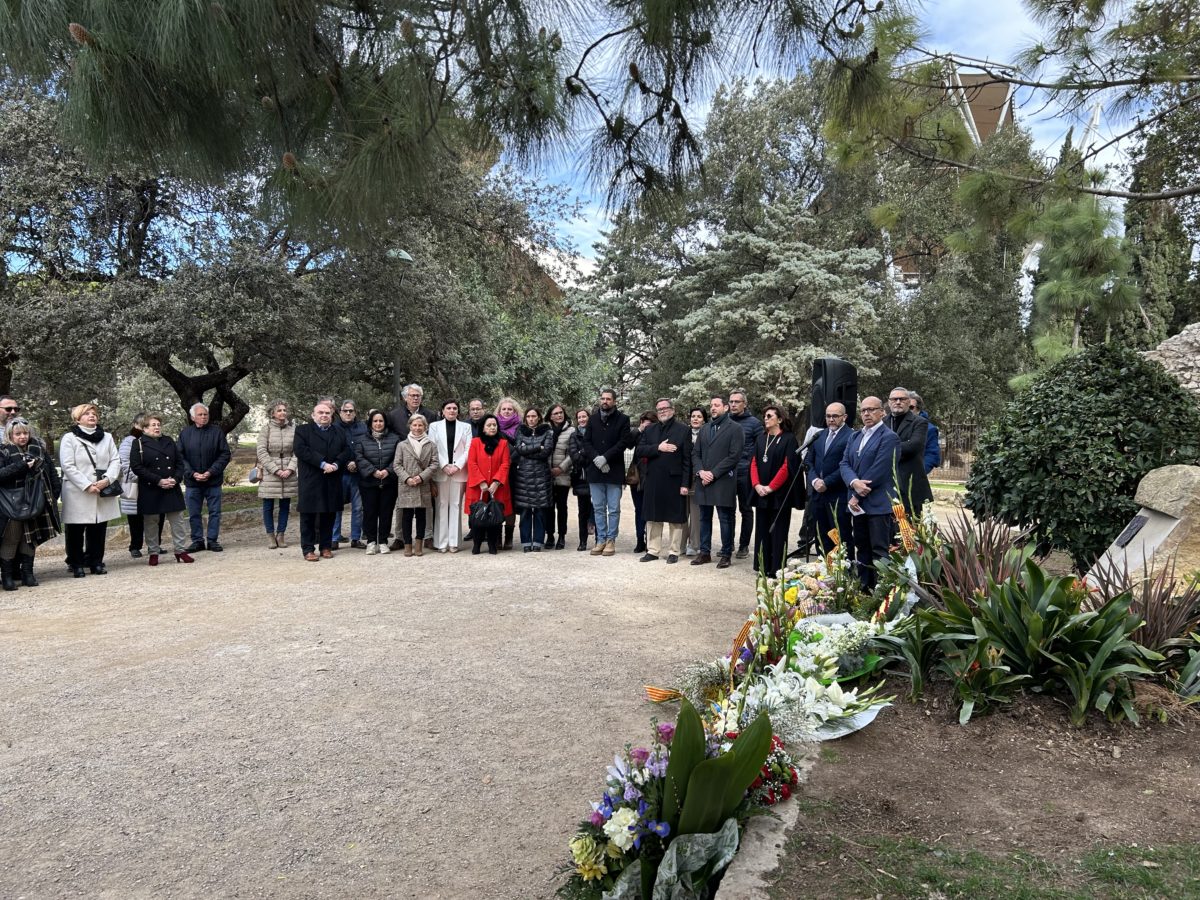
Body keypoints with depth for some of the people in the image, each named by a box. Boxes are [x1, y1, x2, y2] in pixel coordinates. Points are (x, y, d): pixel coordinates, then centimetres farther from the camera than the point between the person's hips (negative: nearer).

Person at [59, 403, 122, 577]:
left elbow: (116, 460, 5)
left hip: (103, 492, 4)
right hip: (78, 493, -4)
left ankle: (96, 562, 16)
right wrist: (87, 485, -16)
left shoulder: (107, 437, 13)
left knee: (99, 529, 7)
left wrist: (107, 479, -13)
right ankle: (76, 564, 12)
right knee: (76, 530, 2)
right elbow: (68, 466, -9)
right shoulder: (69, 438, -1)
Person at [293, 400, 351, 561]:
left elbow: (346, 451, 8)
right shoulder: (303, 430, 5)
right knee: (308, 515, 0)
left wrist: (336, 464, -13)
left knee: (329, 514, 7)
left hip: (332, 481, 4)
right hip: (310, 481, -3)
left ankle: (326, 546, 16)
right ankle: (308, 549, 5)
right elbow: (300, 449, -10)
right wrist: (322, 464, -17)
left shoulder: (339, 433, 17)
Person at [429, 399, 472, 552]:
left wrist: (457, 466, -9)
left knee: (456, 505, 1)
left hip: (459, 472, 0)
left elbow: (468, 449, 3)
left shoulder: (465, 427, 11)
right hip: (440, 472, 0)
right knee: (441, 506, 1)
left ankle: (454, 542, 3)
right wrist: (444, 465, -10)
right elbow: (432, 449, 1)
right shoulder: (435, 426, 9)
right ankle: (441, 542, 3)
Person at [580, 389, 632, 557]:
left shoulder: (622, 419, 1)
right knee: (598, 508, 8)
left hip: (614, 471, -3)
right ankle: (601, 540, 14)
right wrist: (595, 458, -12)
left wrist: (605, 458, -17)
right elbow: (586, 442, 5)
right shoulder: (593, 419, 11)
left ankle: (611, 540, 9)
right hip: (595, 470, 3)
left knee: (613, 509, 1)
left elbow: (623, 442, -8)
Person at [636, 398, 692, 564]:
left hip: (674, 480, -4)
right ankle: (653, 550, 18)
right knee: (653, 517, 9)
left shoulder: (684, 430, -1)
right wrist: (658, 448, -14)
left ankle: (673, 552, 13)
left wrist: (685, 483, -11)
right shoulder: (649, 430, 13)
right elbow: (640, 451, 1)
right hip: (653, 481, 4)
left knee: (675, 518, 4)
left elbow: (687, 459, -6)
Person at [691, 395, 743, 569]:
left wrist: (713, 473, -13)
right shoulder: (704, 428, 17)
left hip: (723, 482, -6)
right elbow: (695, 453, 14)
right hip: (704, 481, 6)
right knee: (704, 518, 11)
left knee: (725, 519, 0)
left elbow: (734, 455, -10)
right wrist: (701, 471, -5)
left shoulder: (734, 428, -2)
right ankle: (704, 552, 20)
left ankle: (726, 554, 8)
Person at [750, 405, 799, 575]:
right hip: (761, 494, 6)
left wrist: (771, 487, -14)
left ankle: (776, 570, 4)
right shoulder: (761, 438, 13)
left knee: (777, 532, -2)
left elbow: (787, 466, -12)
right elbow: (754, 463, 10)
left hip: (779, 494, -6)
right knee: (762, 531, 8)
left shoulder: (788, 439, -5)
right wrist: (757, 485, -5)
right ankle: (763, 567, 15)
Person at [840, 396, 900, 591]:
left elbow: (879, 471, -14)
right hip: (858, 503, 7)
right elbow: (845, 464, 8)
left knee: (879, 552, -5)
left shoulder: (889, 437, -7)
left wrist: (857, 496, -12)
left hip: (878, 504, -7)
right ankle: (863, 588, 21)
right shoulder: (854, 437, 17)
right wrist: (854, 482, -14)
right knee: (862, 549, 13)